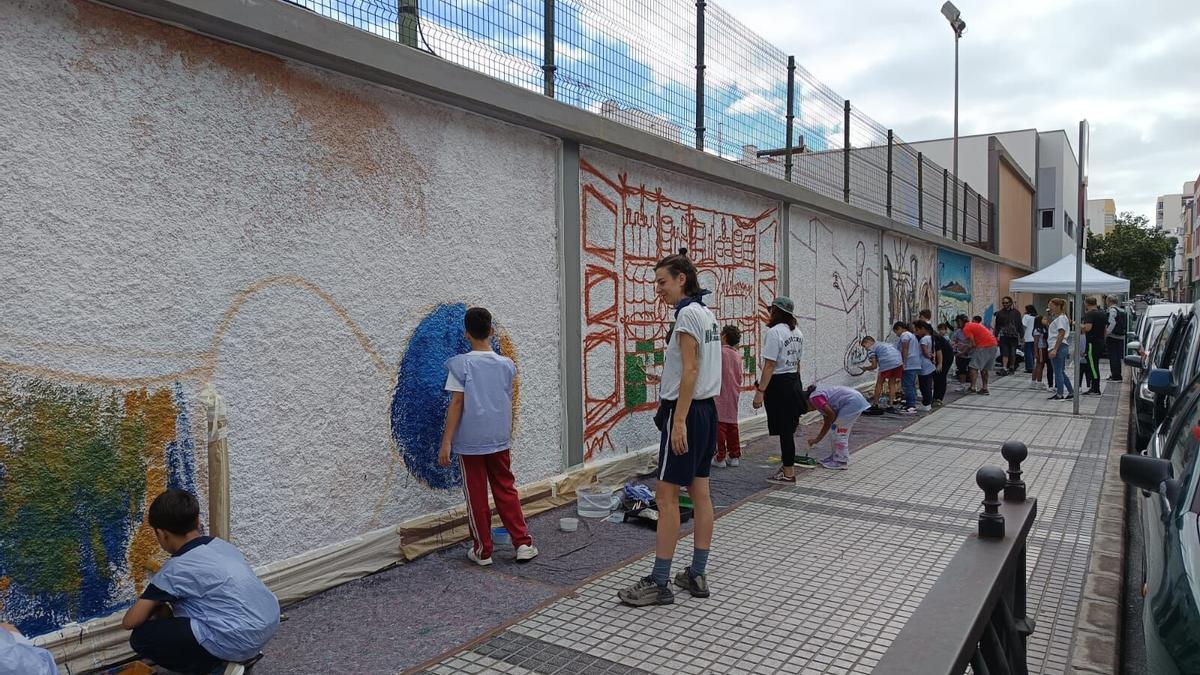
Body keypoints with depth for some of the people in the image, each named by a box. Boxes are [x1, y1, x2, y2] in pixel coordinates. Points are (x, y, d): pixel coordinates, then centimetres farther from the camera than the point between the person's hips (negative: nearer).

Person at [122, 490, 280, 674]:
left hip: (239, 642, -8)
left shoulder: (175, 570, -7)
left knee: (141, 637, 2)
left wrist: (156, 609, 17)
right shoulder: (221, 545, 13)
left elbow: (129, 622, -4)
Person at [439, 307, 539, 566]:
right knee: (506, 491, 14)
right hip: (500, 439, 3)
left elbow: (456, 404, -13)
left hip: (470, 441, -3)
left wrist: (446, 442, -11)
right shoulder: (506, 364, 2)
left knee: (476, 496, 7)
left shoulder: (461, 364, -9)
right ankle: (524, 544, 13)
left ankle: (482, 551, 16)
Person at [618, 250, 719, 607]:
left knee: (666, 494, -5)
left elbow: (690, 371, -20)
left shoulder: (687, 314, -14)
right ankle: (697, 575, 17)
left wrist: (679, 422, -21)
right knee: (700, 491, 10)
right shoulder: (707, 314, 14)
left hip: (686, 411, -10)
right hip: (707, 410, 10)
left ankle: (659, 583, 1)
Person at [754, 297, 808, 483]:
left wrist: (760, 391, -20)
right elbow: (798, 362, 15)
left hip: (778, 384, -8)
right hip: (794, 382, 9)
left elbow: (769, 365, -21)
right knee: (788, 428, 16)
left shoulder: (774, 332, -17)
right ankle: (787, 466, 25)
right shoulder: (797, 333, 10)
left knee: (784, 429, -1)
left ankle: (788, 472, 7)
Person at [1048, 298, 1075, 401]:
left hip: (1059, 347, -10)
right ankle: (1071, 392, 18)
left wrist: (1055, 349, -22)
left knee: (1058, 372, -4)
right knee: (1061, 372, 14)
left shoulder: (1061, 318, -12)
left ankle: (1060, 395, 0)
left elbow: (1061, 334, -19)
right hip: (1057, 347, 10)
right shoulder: (1058, 318, 17)